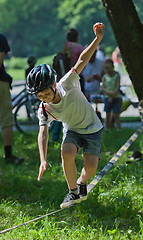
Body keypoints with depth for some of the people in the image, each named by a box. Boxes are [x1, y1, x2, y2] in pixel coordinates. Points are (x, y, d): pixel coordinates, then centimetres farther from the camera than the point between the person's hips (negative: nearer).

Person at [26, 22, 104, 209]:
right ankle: (73, 192, -8)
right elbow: (43, 132, -26)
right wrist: (43, 160, -37)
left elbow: (82, 60, -30)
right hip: (71, 130, 2)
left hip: (92, 129, -2)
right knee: (67, 153, -29)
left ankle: (82, 183, 18)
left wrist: (98, 39, -40)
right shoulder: (44, 110, -20)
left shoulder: (67, 85, -27)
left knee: (91, 166, -18)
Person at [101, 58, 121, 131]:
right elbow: (103, 88, -7)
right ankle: (107, 131, 12)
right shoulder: (104, 77, 2)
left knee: (116, 115, -5)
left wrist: (112, 97, -18)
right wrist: (109, 92, -25)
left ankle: (119, 130, -1)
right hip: (107, 98, 3)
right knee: (108, 116, 5)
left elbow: (117, 88, -12)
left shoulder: (117, 76, -6)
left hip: (116, 98, -3)